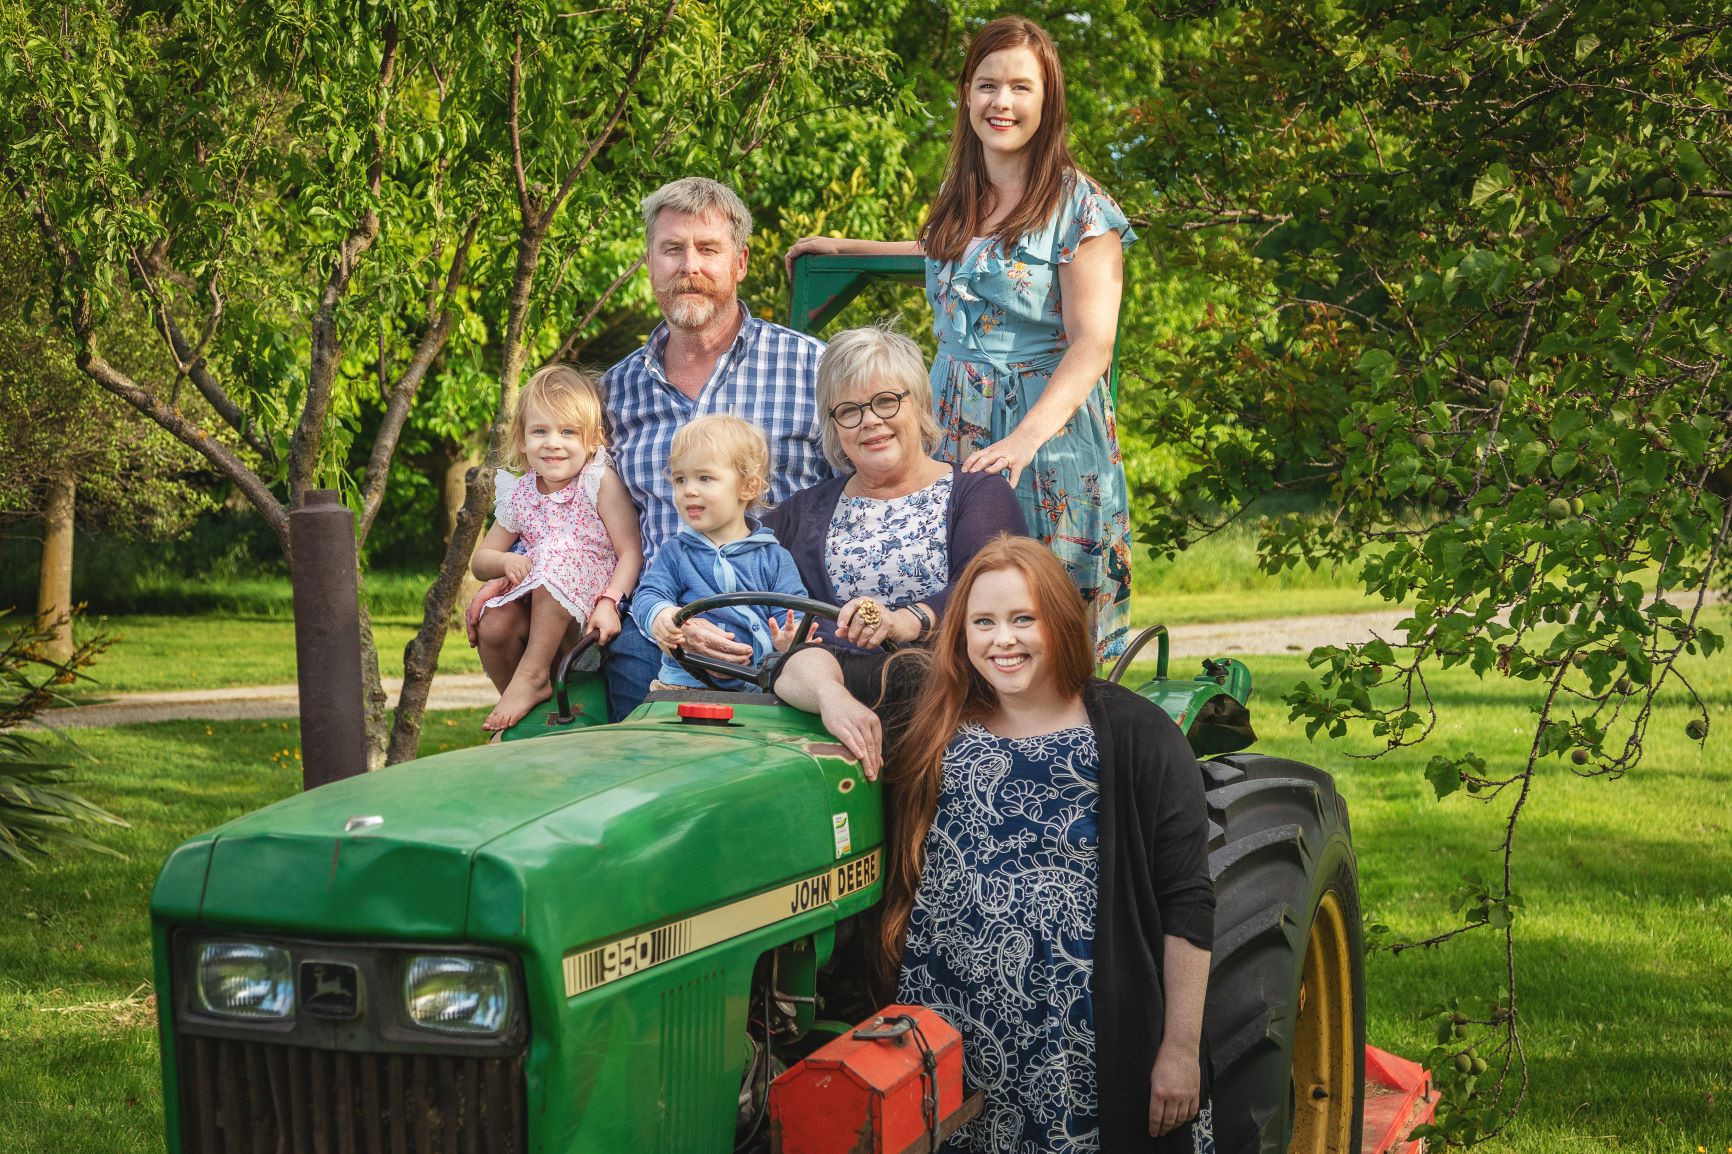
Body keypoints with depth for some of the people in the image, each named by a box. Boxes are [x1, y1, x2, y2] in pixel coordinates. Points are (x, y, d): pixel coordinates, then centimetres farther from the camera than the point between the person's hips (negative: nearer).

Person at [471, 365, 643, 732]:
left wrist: (609, 603, -31)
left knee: (559, 550, -32)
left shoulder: (600, 481, -9)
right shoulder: (518, 496, 4)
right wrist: (506, 562, -11)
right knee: (492, 624, -26)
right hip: (537, 606, 4)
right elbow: (480, 560, 13)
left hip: (590, 606, -4)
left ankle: (532, 675, -25)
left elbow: (631, 553, -15)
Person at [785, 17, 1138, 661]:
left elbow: (1092, 345, -14)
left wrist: (1025, 437, -27)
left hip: (1050, 424, -5)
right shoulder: (957, 195, 13)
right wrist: (846, 247, 32)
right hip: (955, 430, 5)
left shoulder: (1079, 207, -7)